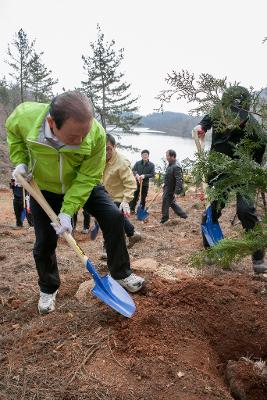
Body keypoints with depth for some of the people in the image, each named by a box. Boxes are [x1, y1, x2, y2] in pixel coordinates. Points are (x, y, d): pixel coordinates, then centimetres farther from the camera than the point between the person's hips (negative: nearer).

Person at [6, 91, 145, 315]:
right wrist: (20, 161, -17)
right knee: (44, 242, 4)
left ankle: (121, 273, 9)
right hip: (43, 188, 0)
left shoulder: (96, 134, -35)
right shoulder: (25, 115, -31)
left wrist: (68, 211, -30)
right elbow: (13, 132, -4)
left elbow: (88, 177, -26)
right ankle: (48, 289, 30)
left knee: (114, 217, -12)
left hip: (82, 185, 0)